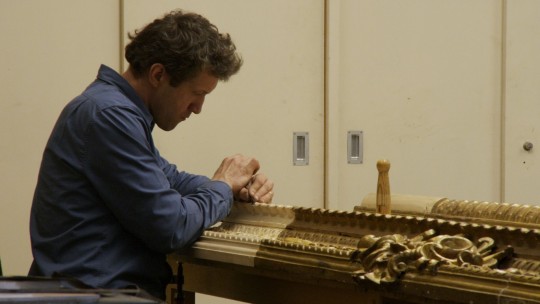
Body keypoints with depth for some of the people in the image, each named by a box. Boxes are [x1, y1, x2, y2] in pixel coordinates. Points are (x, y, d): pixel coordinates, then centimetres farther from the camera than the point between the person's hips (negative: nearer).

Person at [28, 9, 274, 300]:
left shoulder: (120, 106, 13)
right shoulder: (110, 116, -18)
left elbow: (169, 179, 26)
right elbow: (171, 227, -18)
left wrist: (239, 189, 9)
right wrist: (222, 187, -1)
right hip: (98, 291, -10)